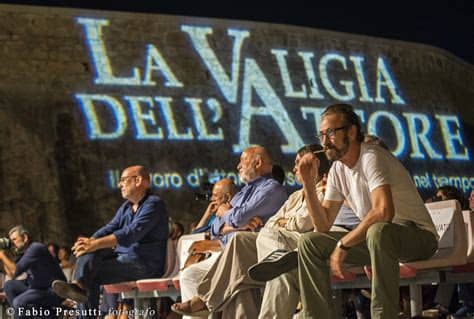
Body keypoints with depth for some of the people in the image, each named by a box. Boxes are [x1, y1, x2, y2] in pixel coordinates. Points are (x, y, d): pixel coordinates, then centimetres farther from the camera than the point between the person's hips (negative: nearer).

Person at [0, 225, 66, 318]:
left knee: (19, 302, -27)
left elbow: (15, 271, -21)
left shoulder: (35, 248, -15)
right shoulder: (24, 253, 14)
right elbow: (11, 274, 13)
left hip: (54, 291, -10)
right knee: (9, 285, 8)